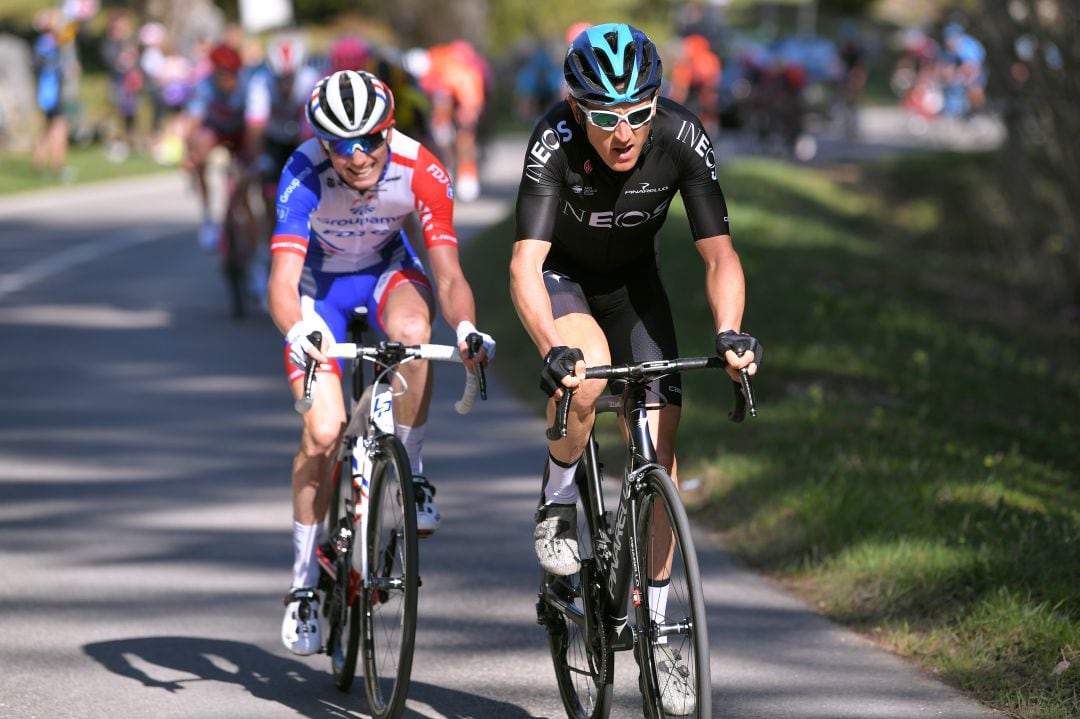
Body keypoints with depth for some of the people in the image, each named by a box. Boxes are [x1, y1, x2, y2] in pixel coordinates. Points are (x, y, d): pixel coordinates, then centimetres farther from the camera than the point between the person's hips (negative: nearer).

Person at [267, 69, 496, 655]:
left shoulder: (421, 171, -28)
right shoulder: (304, 174, -32)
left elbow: (448, 274, -28)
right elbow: (283, 279, -40)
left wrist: (466, 327, -49)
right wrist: (297, 330, -61)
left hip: (386, 267, 1)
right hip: (319, 280, -1)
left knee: (414, 331, -36)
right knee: (324, 431, -15)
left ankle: (410, 473, -13)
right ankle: (305, 580, 4)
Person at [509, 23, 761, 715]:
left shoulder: (683, 138, -29)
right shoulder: (555, 141, -34)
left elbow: (719, 252, -27)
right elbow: (526, 263, -41)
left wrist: (729, 331, -45)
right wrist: (553, 348, -58)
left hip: (633, 279, 3)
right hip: (563, 275, -3)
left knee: (662, 441, -7)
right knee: (587, 373, -35)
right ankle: (559, 501, -5)